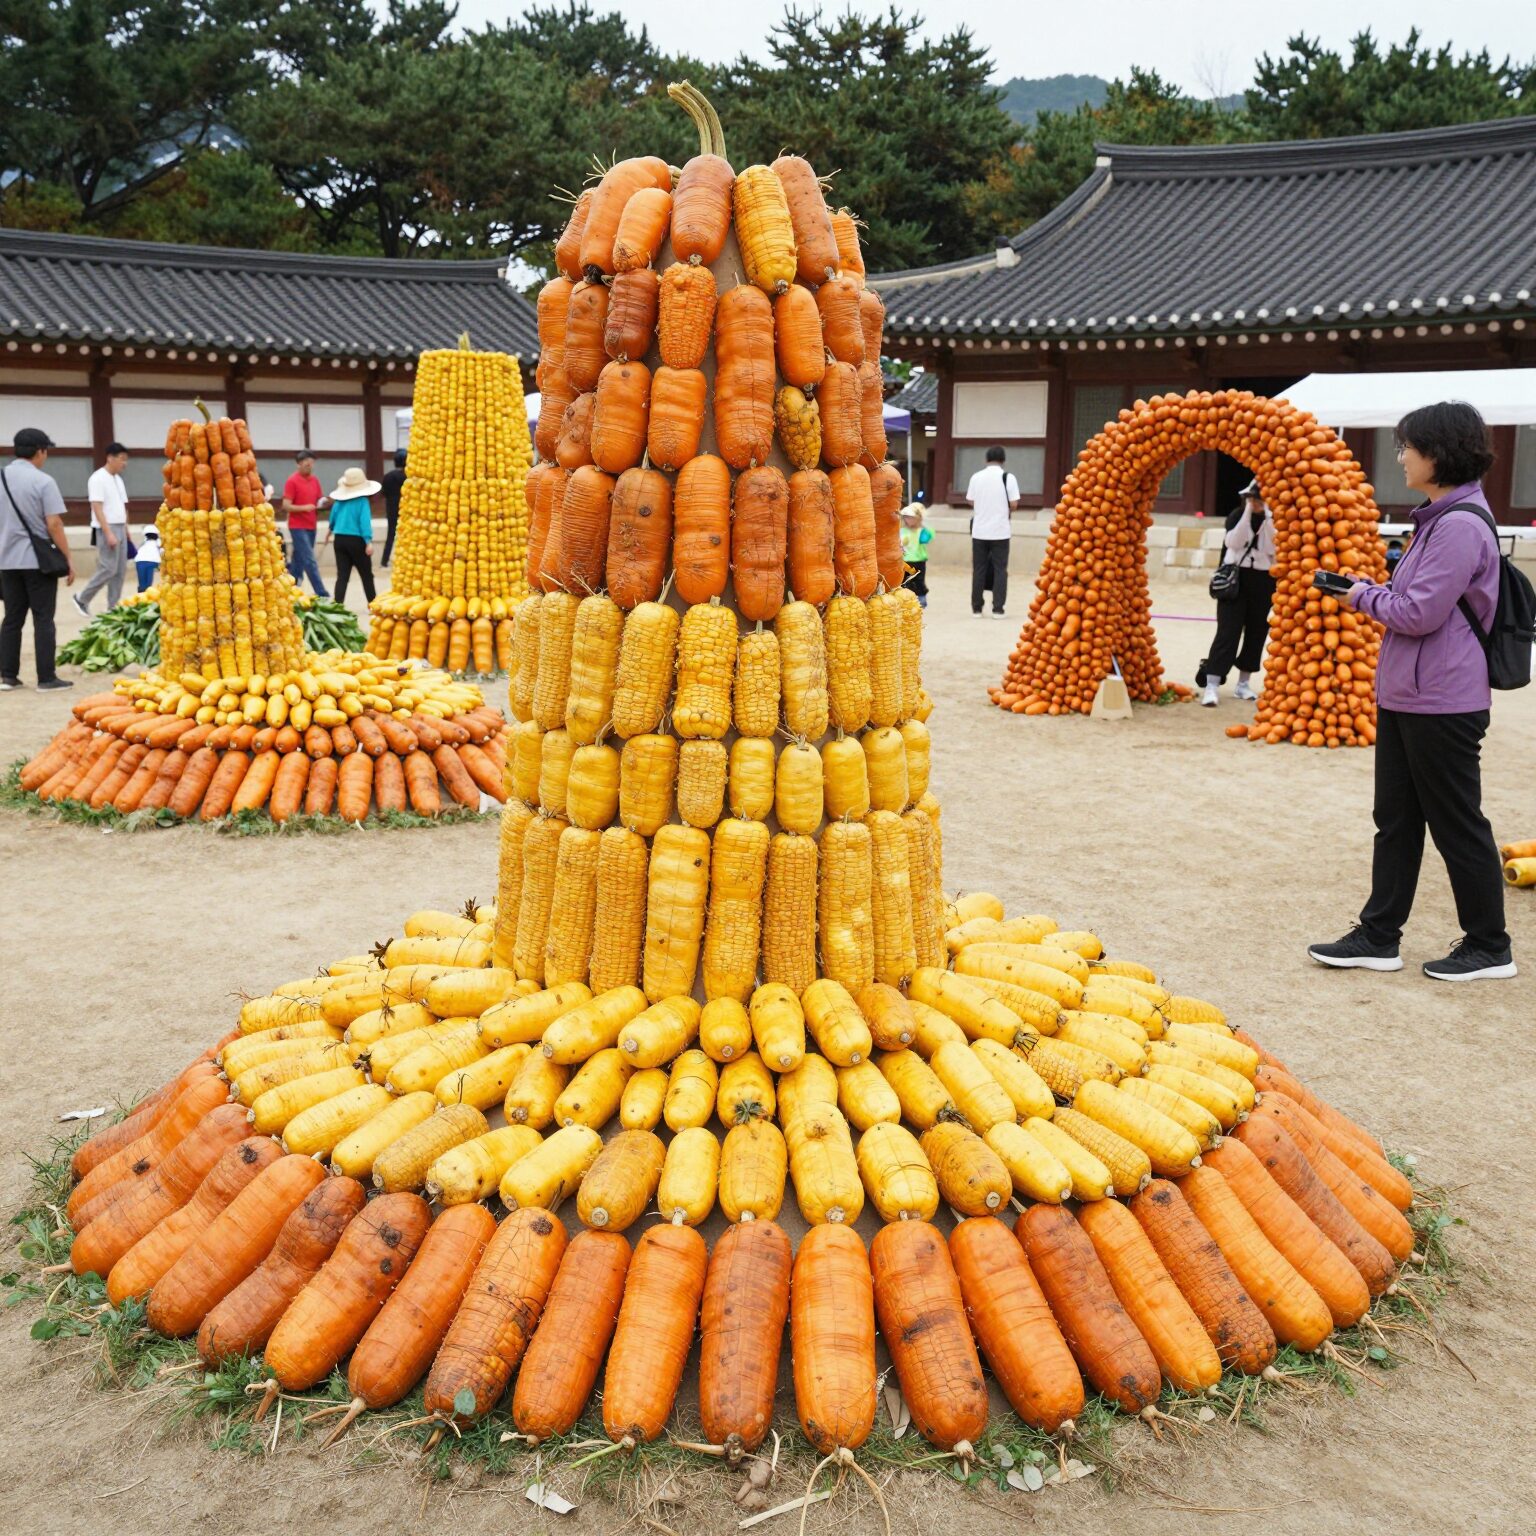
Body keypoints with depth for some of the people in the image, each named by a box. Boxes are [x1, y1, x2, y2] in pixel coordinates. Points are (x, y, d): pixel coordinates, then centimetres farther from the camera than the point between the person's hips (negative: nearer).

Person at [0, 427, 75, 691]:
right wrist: (68, 559, -6)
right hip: (38, 560, -5)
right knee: (43, 619, 0)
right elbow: (54, 524, -13)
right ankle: (46, 678, 0)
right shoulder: (43, 481, -10)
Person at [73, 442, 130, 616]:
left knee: (120, 570, 5)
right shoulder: (98, 479, -11)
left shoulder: (118, 479, 15)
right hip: (107, 529, -8)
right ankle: (82, 598, 3)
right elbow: (97, 508, -16)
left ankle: (113, 607, 9)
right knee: (108, 569, -11)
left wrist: (126, 529, 13)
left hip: (120, 528, 8)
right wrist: (108, 533, -21)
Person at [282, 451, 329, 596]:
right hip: (298, 527, -6)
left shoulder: (314, 480, 10)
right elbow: (286, 506, -12)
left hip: (311, 526, 6)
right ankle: (322, 594, -12)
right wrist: (304, 507, -24)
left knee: (298, 560, 11)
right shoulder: (292, 481, -8)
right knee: (309, 561, -10)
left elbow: (318, 502, 19)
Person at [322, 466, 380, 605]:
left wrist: (330, 530, 37)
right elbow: (365, 522, -19)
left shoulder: (339, 501, 5)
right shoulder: (362, 501, -11)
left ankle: (338, 604, -5)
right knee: (366, 575, 10)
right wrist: (368, 542, -22)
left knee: (342, 575, 5)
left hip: (339, 540, 4)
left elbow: (333, 518, 17)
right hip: (356, 541, -4)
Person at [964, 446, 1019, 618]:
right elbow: (1014, 505, -9)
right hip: (1000, 531, -2)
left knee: (978, 569, 9)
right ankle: (998, 609, 0)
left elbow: (970, 501, 8)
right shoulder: (1008, 478, -6)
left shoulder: (976, 477, 1)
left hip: (980, 530, 2)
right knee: (1000, 569, 4)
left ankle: (976, 608, 11)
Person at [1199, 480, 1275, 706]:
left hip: (1264, 581, 2)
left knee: (1256, 633, 6)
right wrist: (1248, 513, -19)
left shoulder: (1274, 519, 1)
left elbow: (1272, 549, -13)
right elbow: (1233, 543, -16)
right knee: (1228, 631, -10)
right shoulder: (1237, 516, 0)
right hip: (1236, 578, -2)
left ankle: (1244, 683, 19)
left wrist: (1267, 516, -18)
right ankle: (1212, 686, -15)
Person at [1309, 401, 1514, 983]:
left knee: (1456, 824, 2)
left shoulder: (1460, 526, -20)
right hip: (1404, 695, 10)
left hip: (1442, 704, -10)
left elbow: (1420, 613, -22)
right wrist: (1370, 588, 5)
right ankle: (1378, 937, 21)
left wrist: (1364, 598, -7)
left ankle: (1489, 946, 16)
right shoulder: (1437, 519, 13)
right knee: (1395, 819, 13)